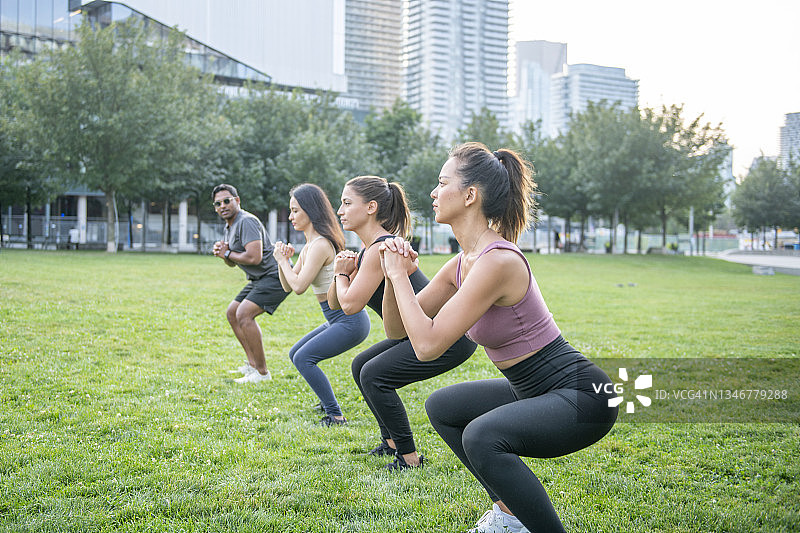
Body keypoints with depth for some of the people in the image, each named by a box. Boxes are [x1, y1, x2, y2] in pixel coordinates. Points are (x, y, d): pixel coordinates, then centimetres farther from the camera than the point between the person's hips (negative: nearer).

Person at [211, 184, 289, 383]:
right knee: (232, 313, 14)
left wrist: (227, 254, -12)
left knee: (244, 314, -22)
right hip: (260, 280, 11)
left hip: (275, 277, -11)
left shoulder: (247, 221, -18)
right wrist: (222, 252, 0)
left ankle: (262, 372, -16)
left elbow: (254, 257, -30)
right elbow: (232, 263, 24)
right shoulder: (229, 226, 15)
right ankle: (253, 364, 17)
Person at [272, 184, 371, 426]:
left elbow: (299, 286, -23)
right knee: (295, 354, 17)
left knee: (304, 358, -16)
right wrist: (283, 261, -1)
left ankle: (335, 415, -11)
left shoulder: (321, 245, -18)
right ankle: (327, 402, 26)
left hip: (350, 320, -10)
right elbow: (288, 286, 16)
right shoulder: (308, 246, 13)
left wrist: (283, 260, -8)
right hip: (339, 319, 10)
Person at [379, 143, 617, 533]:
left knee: (482, 436, -31)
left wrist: (400, 274, -16)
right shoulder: (461, 264, 4)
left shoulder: (497, 262, -25)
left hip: (583, 397, -10)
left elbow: (427, 345, -27)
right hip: (536, 392, 10)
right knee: (442, 407, 17)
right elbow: (396, 329, 10)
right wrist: (392, 274, -7)